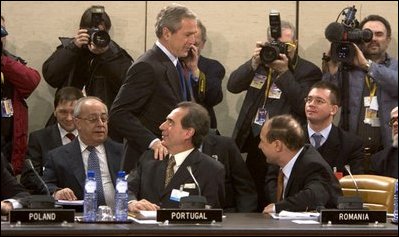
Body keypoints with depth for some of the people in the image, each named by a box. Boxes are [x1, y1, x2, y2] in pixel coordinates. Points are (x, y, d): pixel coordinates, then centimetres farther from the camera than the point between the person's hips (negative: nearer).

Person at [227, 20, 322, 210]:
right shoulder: (261, 64, 13)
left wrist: (284, 72, -18)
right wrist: (254, 63, -11)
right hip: (254, 143, 5)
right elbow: (233, 86, 2)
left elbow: (303, 105, -16)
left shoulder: (308, 71, -2)